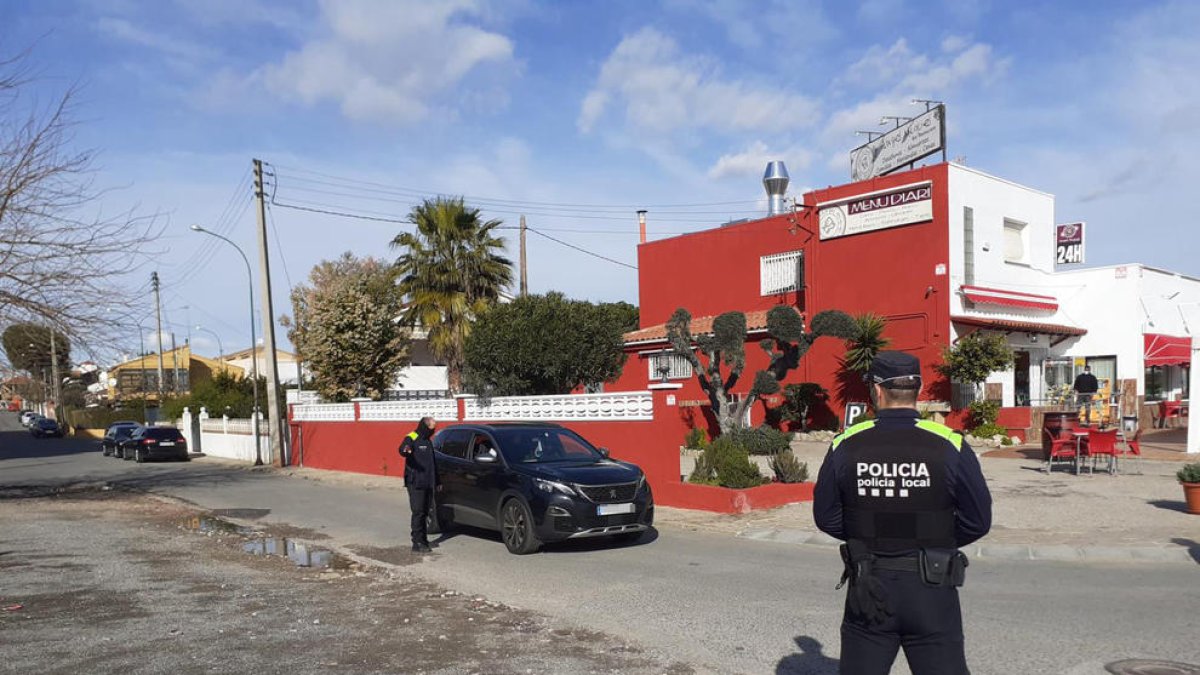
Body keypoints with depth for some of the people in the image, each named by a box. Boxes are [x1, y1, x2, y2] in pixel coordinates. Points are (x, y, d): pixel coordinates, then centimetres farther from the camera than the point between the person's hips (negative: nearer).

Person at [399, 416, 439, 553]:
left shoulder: (428, 441, 19)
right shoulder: (411, 438, -8)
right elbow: (402, 449, -32)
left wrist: (437, 481, 28)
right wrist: (405, 451, -56)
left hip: (428, 484, 8)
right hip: (416, 483, -8)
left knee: (424, 512, 11)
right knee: (418, 512, -8)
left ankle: (423, 539, 19)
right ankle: (417, 543, -6)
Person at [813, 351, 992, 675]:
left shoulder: (845, 445, -6)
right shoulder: (950, 446, -10)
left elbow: (827, 517, 1)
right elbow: (977, 521, -4)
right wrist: (934, 542, 11)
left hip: (868, 589, 1)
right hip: (930, 591, -1)